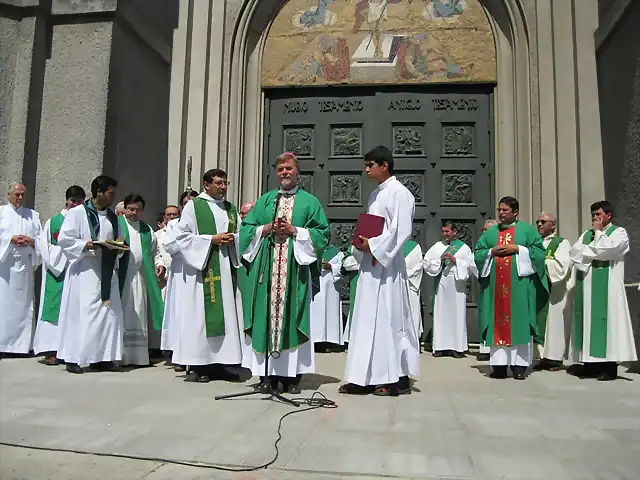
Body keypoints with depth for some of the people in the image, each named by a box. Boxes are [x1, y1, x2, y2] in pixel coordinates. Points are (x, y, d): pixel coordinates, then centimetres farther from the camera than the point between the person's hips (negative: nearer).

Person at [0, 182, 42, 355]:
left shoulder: (33, 215, 14)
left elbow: (41, 238, 9)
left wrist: (31, 241, -9)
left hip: (25, 264, 2)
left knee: (23, 303, 3)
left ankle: (22, 344, 7)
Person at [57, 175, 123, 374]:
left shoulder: (113, 217, 14)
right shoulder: (77, 213, -3)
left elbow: (118, 242, 20)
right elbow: (64, 239, -8)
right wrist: (85, 245, -22)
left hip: (106, 273, 6)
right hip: (84, 272, -6)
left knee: (108, 313, 4)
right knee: (81, 313, -5)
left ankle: (102, 356, 12)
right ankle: (74, 358, 4)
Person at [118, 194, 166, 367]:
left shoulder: (147, 229, 19)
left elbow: (154, 252, 22)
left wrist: (160, 263, 5)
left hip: (141, 277, 4)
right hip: (120, 276, -4)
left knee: (138, 316, 6)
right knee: (121, 315, -4)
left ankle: (138, 355, 11)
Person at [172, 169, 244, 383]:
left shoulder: (231, 209, 16)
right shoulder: (193, 206, 1)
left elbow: (242, 235, 17)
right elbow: (182, 236, -6)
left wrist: (232, 239, -5)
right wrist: (211, 239, -12)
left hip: (226, 268, 5)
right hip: (202, 267, -5)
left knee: (226, 313, 3)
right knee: (199, 315, -6)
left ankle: (218, 362, 10)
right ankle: (198, 365, -1)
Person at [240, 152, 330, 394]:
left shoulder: (309, 202, 10)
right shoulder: (265, 200, 18)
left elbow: (322, 233, 1)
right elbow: (246, 228, 12)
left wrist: (294, 231, -10)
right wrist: (267, 228, -5)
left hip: (295, 268, -2)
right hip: (267, 267, 2)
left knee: (291, 317, -3)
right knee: (267, 316, -2)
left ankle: (292, 375, 2)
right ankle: (268, 373, 3)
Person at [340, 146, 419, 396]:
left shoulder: (398, 192, -8)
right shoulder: (375, 194, 18)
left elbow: (401, 230, -17)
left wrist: (373, 245, -15)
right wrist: (362, 244, 5)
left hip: (386, 265, -9)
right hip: (370, 263, 9)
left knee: (388, 318, -4)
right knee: (367, 319, 8)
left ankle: (398, 378, 6)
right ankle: (365, 377, 14)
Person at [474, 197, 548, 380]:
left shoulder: (527, 230, 7)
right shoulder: (490, 232, 16)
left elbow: (539, 252, -2)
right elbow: (477, 254, 12)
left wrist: (517, 249, -10)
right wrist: (491, 251, -5)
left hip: (519, 284, -3)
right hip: (495, 284, 3)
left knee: (518, 322, -3)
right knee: (498, 323, 1)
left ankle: (519, 364, 1)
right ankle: (499, 364, 4)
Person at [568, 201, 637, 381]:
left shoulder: (619, 232, 3)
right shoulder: (586, 234, 18)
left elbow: (606, 250, -15)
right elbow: (573, 252, 5)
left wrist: (598, 232, -2)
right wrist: (595, 252, -7)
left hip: (606, 287, -5)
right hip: (587, 286, 5)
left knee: (606, 320, -7)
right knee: (588, 321, 4)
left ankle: (609, 366, -3)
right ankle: (589, 363, 7)